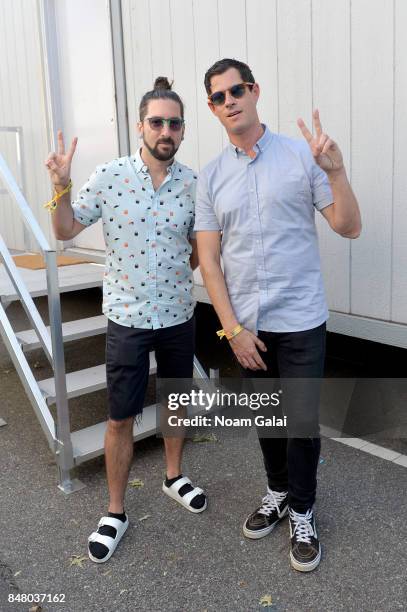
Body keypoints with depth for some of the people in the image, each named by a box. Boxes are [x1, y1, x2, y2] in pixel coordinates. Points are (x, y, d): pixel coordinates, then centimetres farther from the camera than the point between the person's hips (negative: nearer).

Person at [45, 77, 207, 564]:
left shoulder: (193, 183, -2)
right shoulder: (108, 176, -10)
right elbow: (64, 232, -2)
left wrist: (202, 257, -12)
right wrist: (60, 186, -17)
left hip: (178, 315, 3)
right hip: (128, 318, -3)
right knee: (121, 418, 5)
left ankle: (174, 476, 43)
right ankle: (115, 512, 24)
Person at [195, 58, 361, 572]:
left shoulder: (301, 155, -4)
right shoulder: (210, 177, 3)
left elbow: (348, 228, -5)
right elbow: (208, 259, 0)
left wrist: (335, 170, -22)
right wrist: (233, 328, -6)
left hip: (300, 321, -3)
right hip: (245, 324, 3)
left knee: (302, 420, 4)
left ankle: (301, 513, 27)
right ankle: (277, 492, 40)